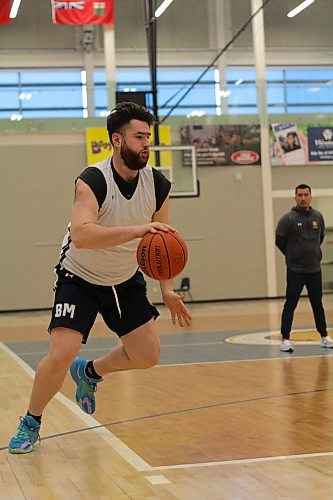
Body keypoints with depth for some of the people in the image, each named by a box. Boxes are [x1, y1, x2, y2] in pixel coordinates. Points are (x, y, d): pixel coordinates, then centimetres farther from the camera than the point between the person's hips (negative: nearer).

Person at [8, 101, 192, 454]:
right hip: (79, 279, -5)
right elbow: (81, 235, -46)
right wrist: (136, 229, -55)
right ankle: (30, 423, 7)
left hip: (126, 280, 6)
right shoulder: (92, 181, -28)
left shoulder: (158, 185, -11)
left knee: (148, 355, 4)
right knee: (60, 356, -19)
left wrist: (167, 291, -2)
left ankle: (89, 372, 33)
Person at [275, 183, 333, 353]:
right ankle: (285, 339, -1)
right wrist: (293, 256, 5)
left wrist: (313, 254, 13)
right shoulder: (288, 219, -9)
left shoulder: (318, 216, 5)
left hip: (315, 269, 4)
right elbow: (279, 241, -2)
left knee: (317, 304, 12)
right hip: (295, 270, -4)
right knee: (290, 305, -4)